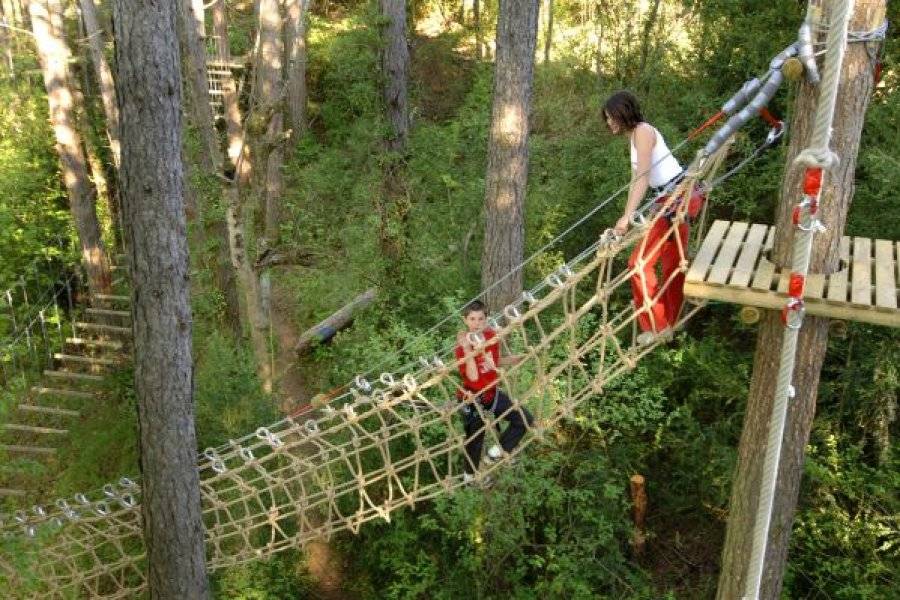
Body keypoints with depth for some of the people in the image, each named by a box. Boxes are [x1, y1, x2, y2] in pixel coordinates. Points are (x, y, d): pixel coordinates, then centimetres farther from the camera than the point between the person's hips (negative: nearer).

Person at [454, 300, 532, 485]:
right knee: (475, 437, 12)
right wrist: (467, 349, -42)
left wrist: (518, 358, 1)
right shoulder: (462, 345, -25)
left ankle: (498, 451, 21)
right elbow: (473, 377, -34)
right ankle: (470, 475, 38)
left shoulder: (491, 336, -7)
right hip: (473, 397, -6)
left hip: (492, 392, 6)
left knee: (525, 419, 4)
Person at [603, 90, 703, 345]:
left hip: (678, 197, -10)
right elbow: (636, 181, 18)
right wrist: (627, 217, 14)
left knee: (640, 262, -8)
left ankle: (657, 326, 1)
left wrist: (627, 217, -26)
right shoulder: (633, 137, 17)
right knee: (672, 264, 18)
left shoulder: (643, 131, -12)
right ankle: (670, 322, 30)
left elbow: (643, 178, -22)